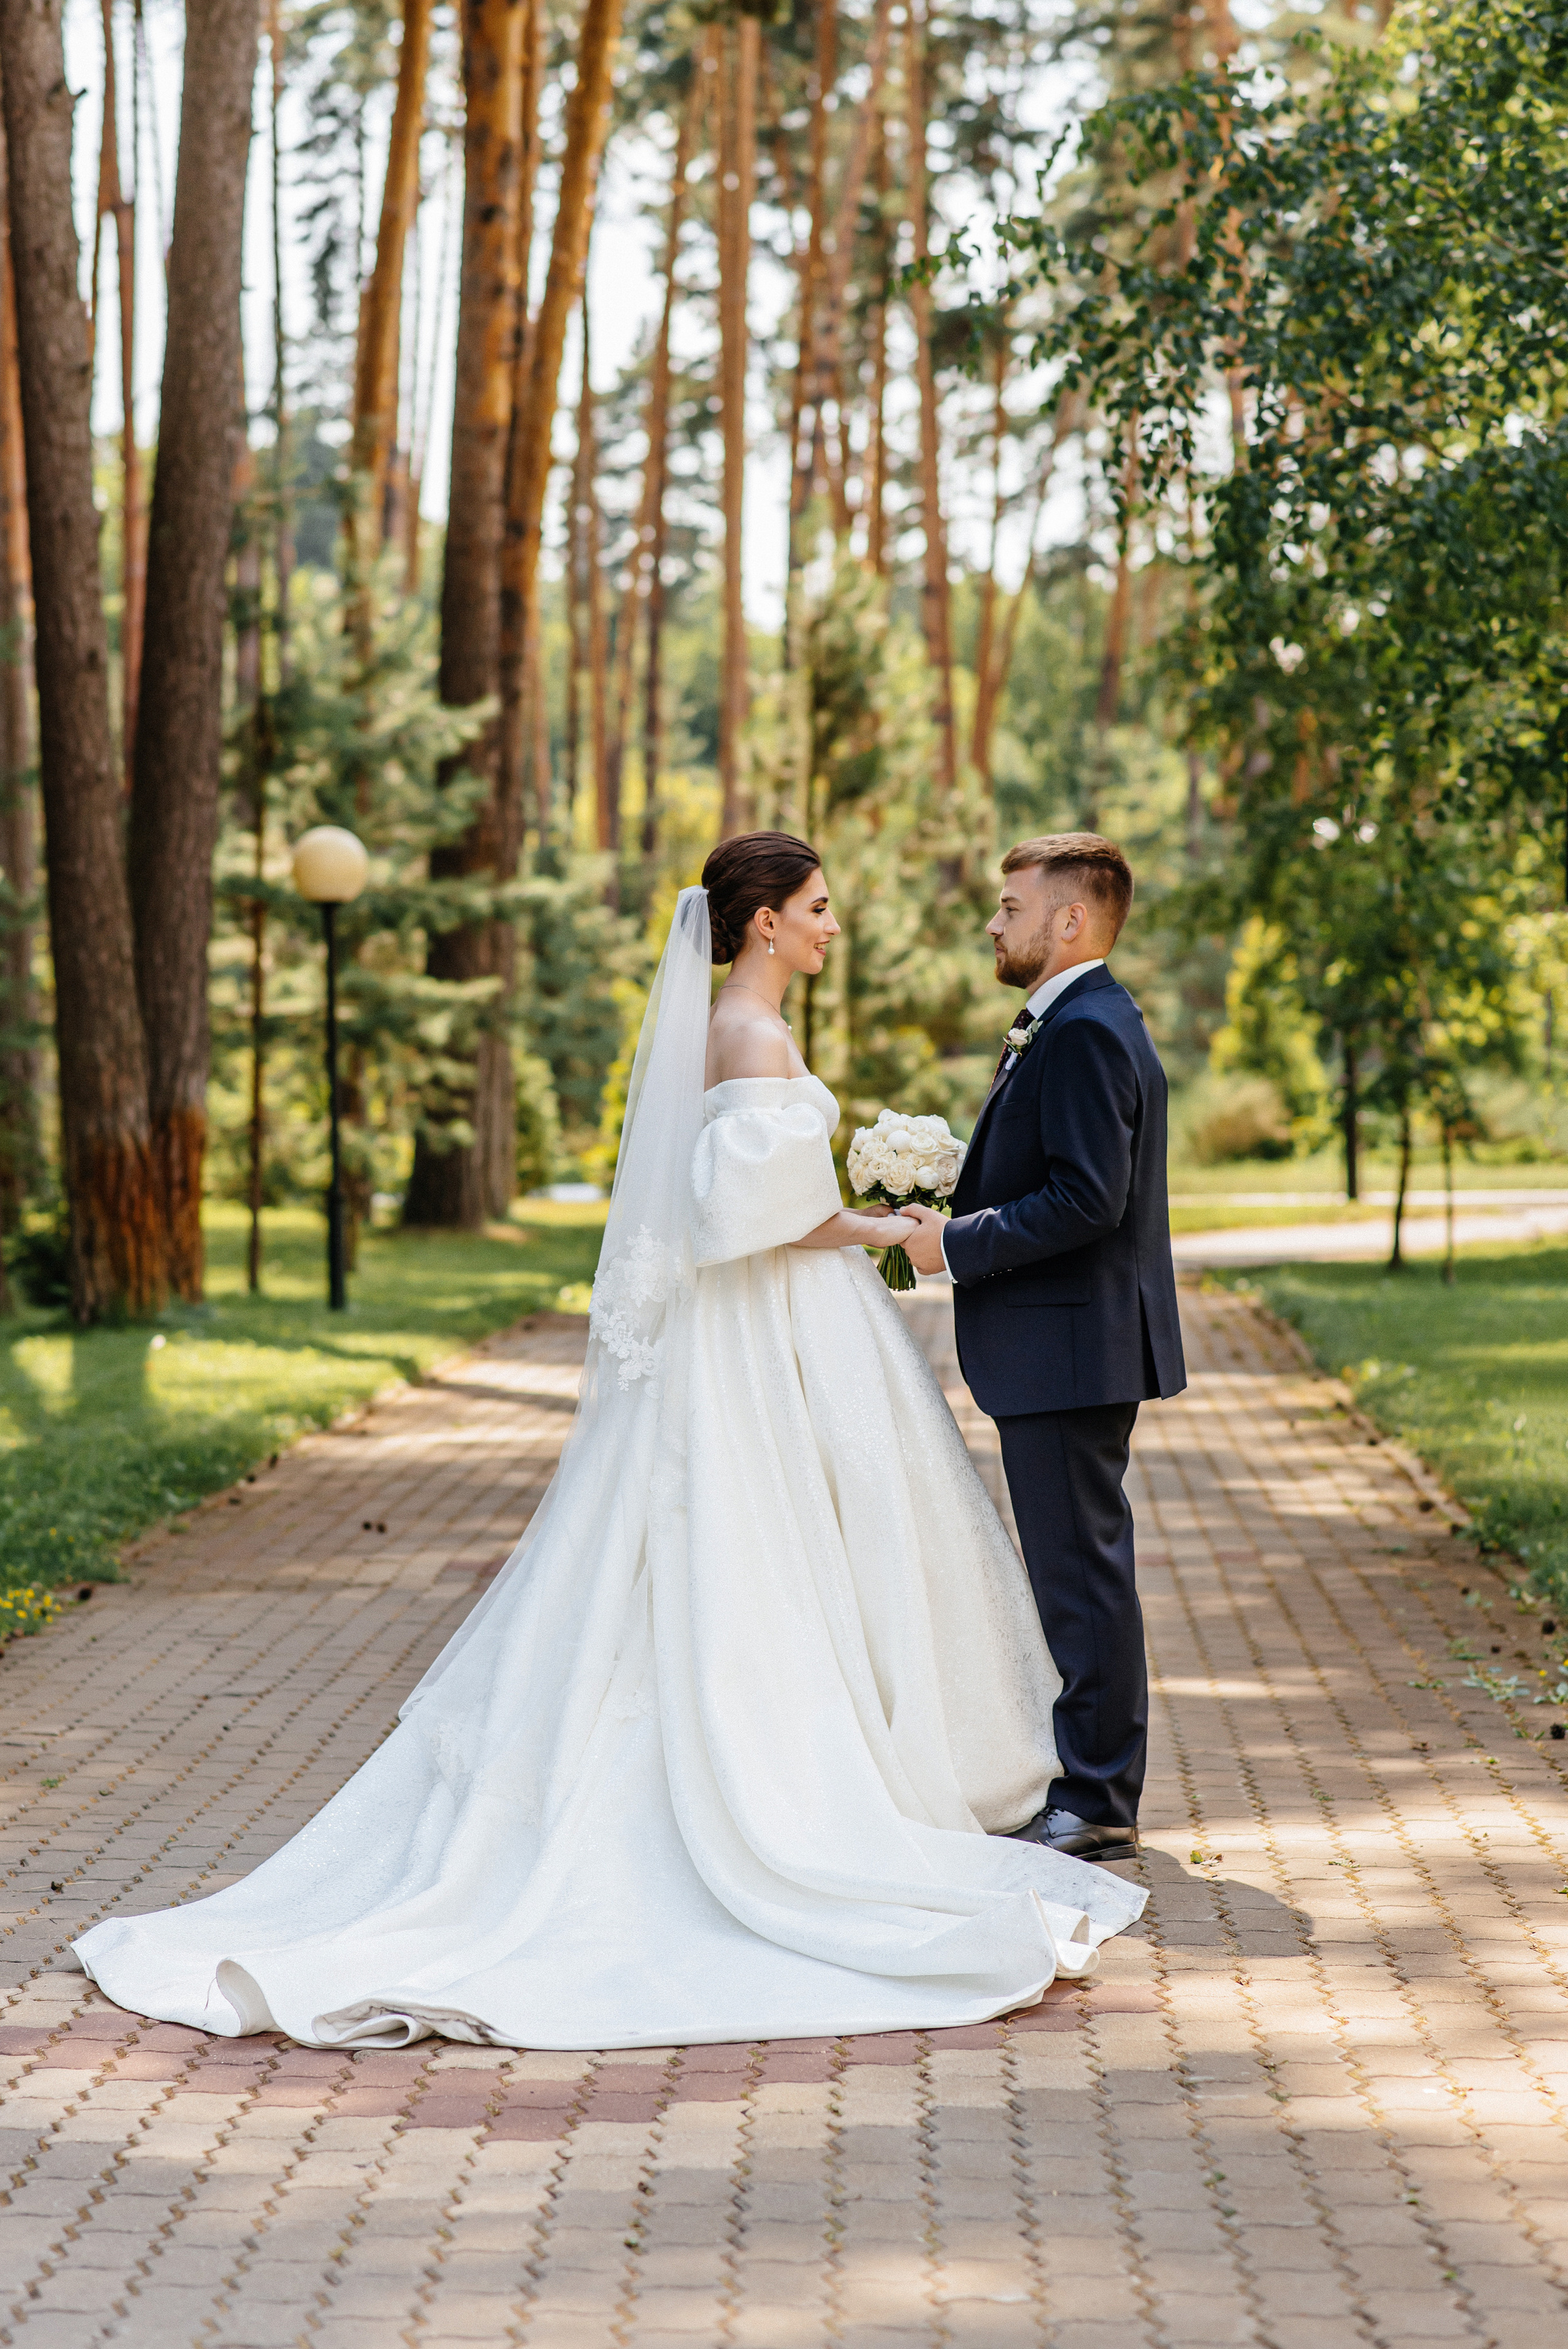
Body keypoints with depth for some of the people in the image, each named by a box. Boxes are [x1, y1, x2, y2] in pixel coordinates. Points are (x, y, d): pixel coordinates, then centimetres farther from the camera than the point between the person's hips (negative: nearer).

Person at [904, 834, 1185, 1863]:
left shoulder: (1086, 1031, -18)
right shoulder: (1077, 1023, 16)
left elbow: (1086, 1199, -25)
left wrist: (960, 1246, -18)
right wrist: (957, 1215, 10)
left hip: (1069, 1350, -11)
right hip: (1070, 1347, 11)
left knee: (1083, 1572, -5)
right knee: (1080, 1568, 16)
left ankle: (1099, 1805, 1)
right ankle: (1089, 1778, 25)